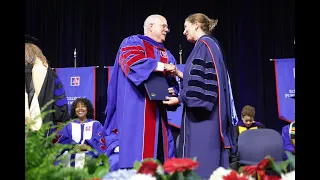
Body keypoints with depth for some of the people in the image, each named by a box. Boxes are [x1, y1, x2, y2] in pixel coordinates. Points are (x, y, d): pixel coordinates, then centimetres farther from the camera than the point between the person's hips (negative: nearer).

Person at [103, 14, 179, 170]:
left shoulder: (166, 55, 23)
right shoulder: (133, 42, 4)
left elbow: (172, 83, 16)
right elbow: (133, 62, -18)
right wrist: (161, 66, -19)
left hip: (157, 113, 7)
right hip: (136, 110, -7)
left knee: (159, 160, 5)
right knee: (137, 158, -10)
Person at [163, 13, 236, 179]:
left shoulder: (203, 44, -10)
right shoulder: (208, 45, 19)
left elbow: (203, 79, -20)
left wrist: (180, 98, -16)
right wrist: (180, 74, 19)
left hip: (203, 113, -10)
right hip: (203, 111, 10)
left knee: (201, 160, -8)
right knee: (207, 158, 10)